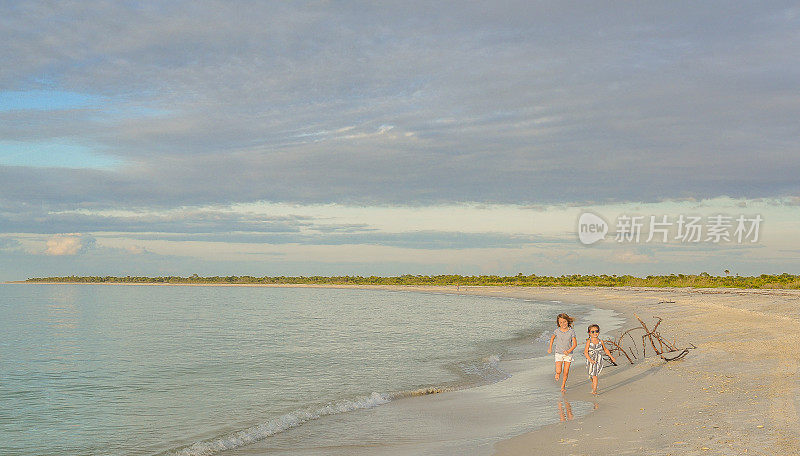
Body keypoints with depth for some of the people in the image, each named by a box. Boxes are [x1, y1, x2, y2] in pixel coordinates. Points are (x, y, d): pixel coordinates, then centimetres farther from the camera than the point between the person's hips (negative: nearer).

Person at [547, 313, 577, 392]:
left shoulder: (571, 331, -10)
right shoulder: (557, 331, -7)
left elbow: (575, 343, -9)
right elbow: (552, 338, 15)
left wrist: (569, 351, -23)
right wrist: (550, 348, 16)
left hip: (568, 354, 0)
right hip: (559, 353, 0)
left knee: (566, 372, 3)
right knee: (558, 371, -13)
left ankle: (563, 386, 22)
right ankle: (557, 374, 22)